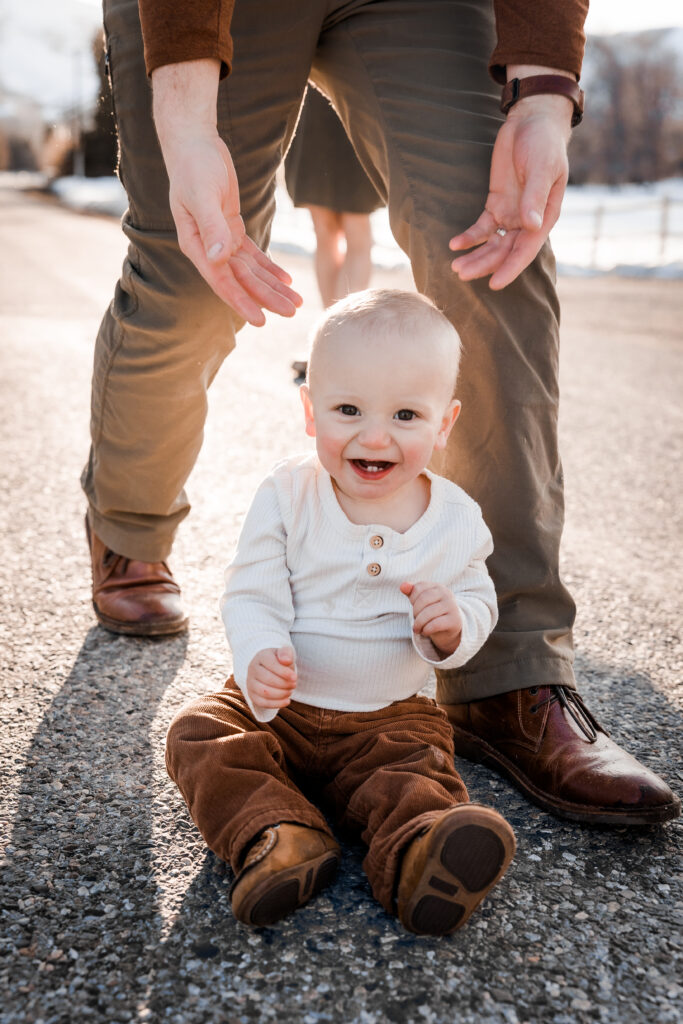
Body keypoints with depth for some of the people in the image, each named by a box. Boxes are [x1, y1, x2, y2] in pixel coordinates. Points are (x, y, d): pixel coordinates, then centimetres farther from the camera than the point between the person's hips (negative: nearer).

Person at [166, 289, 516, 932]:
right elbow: (251, 596, -11)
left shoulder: (455, 520, -7)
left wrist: (453, 626, -22)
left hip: (390, 716, 0)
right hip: (277, 707, 1)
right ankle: (275, 836, -33)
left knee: (419, 769, -26)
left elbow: (479, 605, 5)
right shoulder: (287, 497, -12)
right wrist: (259, 661, -34)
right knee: (200, 735, -20)